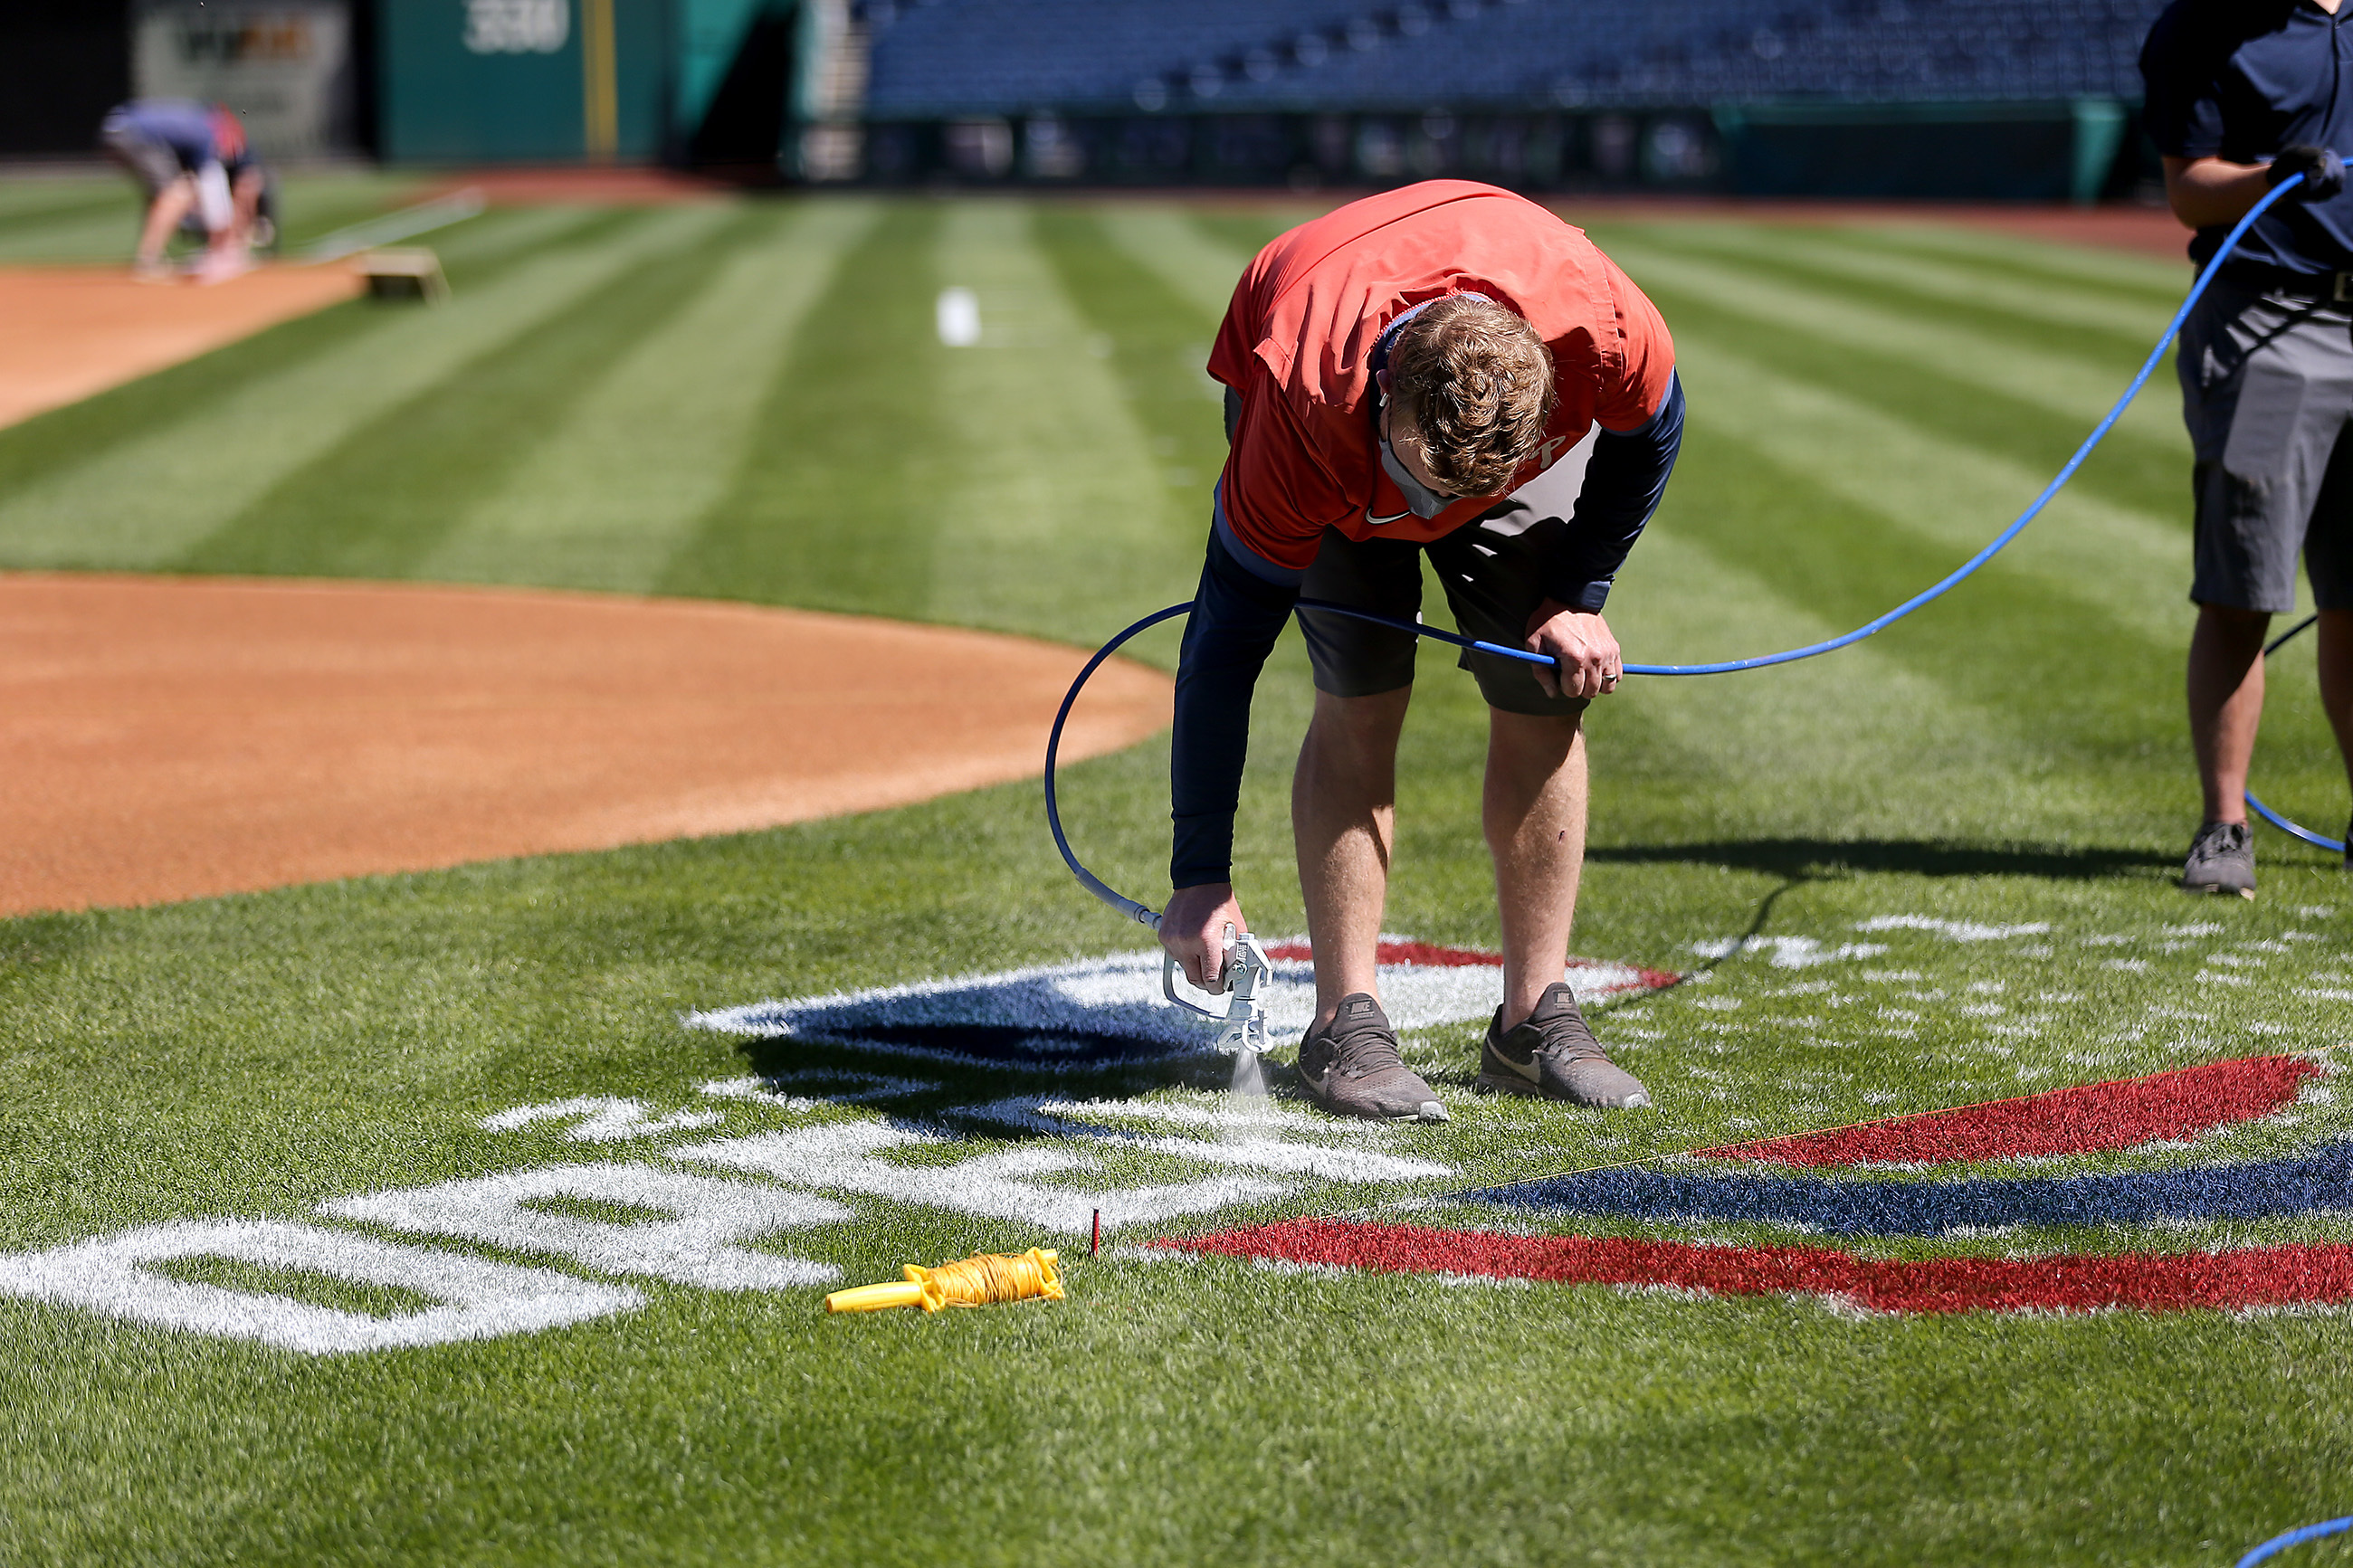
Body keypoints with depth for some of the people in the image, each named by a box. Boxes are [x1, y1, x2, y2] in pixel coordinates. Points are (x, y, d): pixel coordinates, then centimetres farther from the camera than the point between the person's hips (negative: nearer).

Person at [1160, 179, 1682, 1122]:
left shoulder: (1603, 328, -41)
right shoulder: (1301, 417, -43)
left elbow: (1648, 436, -14)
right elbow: (1227, 639, -36)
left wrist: (1576, 600, -14)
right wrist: (1200, 879, -37)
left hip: (1491, 421, 3)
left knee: (1543, 700, -6)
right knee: (1362, 699, -18)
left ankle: (1534, 1023, 3)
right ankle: (1346, 1028, -12)